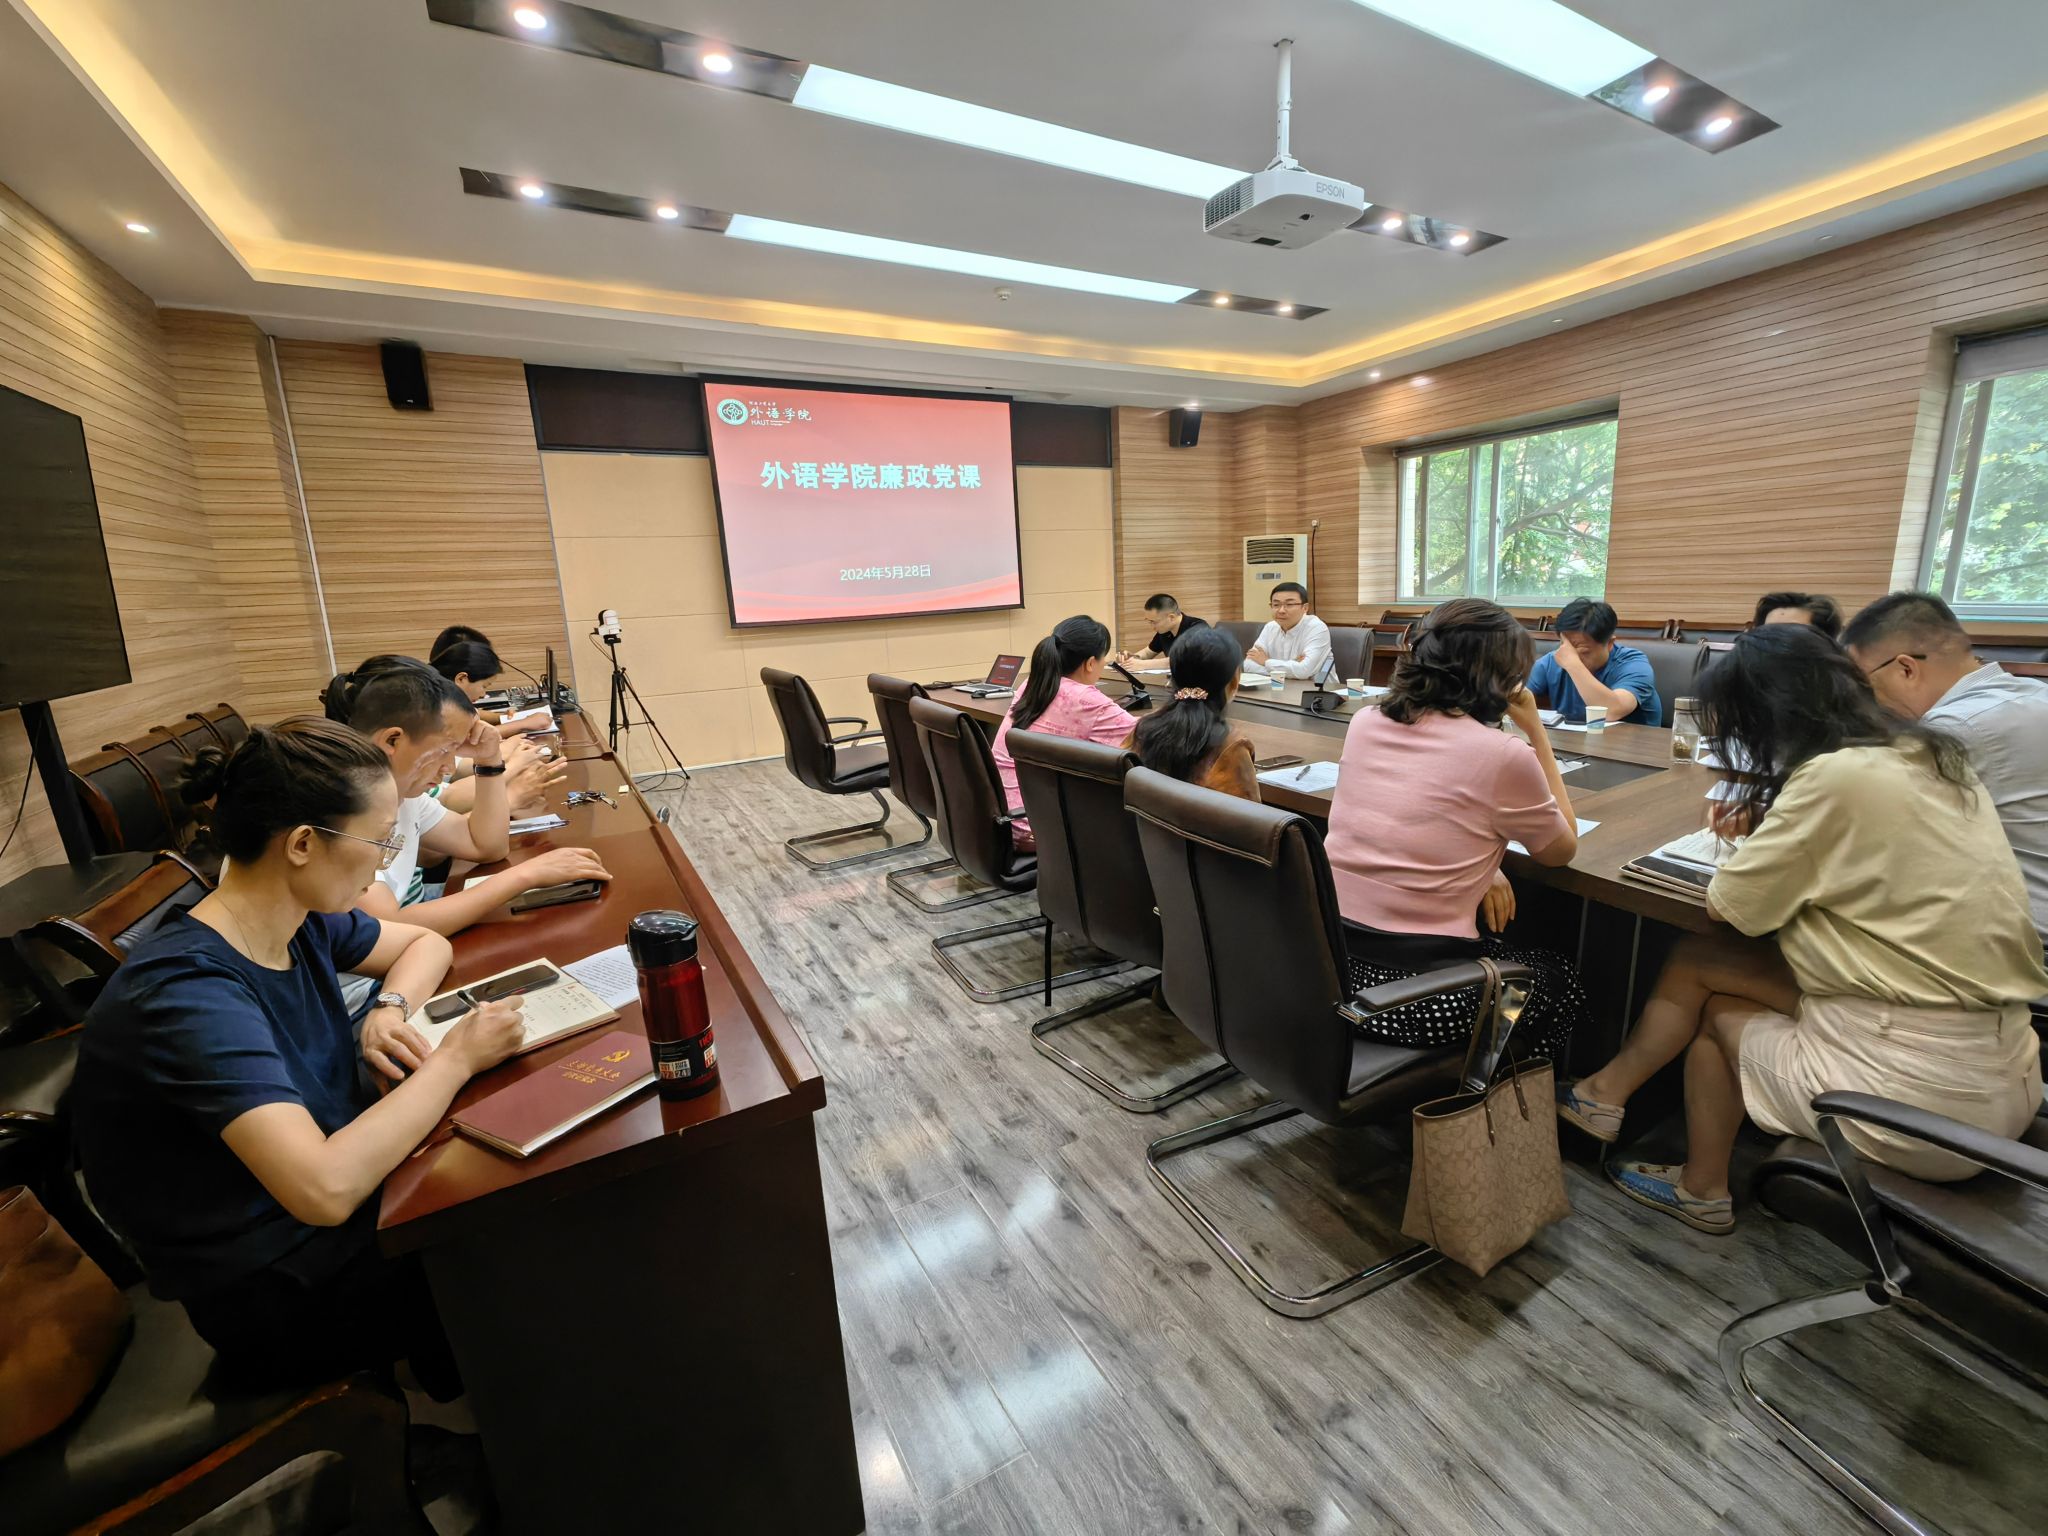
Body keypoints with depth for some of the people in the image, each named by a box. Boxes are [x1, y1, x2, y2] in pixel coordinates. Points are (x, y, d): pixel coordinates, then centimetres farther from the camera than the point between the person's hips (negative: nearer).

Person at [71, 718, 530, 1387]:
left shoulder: (303, 921, -8)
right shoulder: (188, 990, -31)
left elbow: (426, 943, 11)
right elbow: (325, 1189, -39)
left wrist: (390, 1010, -9)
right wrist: (455, 1059, -27)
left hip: (349, 1176, 7)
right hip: (277, 1291, -7)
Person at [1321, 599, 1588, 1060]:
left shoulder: (1365, 723, 2)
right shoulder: (1503, 755, -15)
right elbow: (1562, 849, 6)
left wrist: (1478, 869, 9)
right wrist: (1537, 731, 6)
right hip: (1414, 995, -5)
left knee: (1502, 950, 34)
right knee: (1562, 981, 27)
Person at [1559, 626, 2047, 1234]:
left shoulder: (1836, 775, -22)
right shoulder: (1926, 756, 4)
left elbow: (1731, 906, -14)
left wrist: (1754, 848, 3)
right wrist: (1773, 828, 8)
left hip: (1926, 1092, -7)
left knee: (1696, 961, 10)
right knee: (1700, 962, 9)